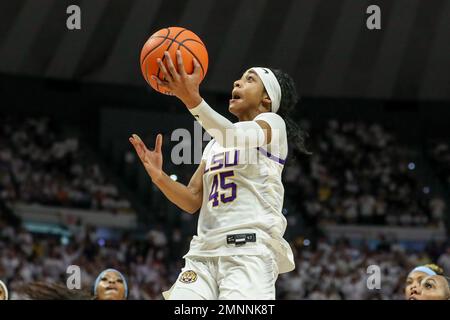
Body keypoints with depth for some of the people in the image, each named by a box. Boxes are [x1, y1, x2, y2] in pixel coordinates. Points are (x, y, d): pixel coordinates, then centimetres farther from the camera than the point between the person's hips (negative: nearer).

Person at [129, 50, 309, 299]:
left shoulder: (272, 123, 7)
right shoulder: (215, 143, 28)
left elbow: (239, 138, -17)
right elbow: (192, 201, 20)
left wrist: (193, 100, -32)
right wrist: (159, 177, 0)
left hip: (250, 249, -6)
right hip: (204, 251, 6)